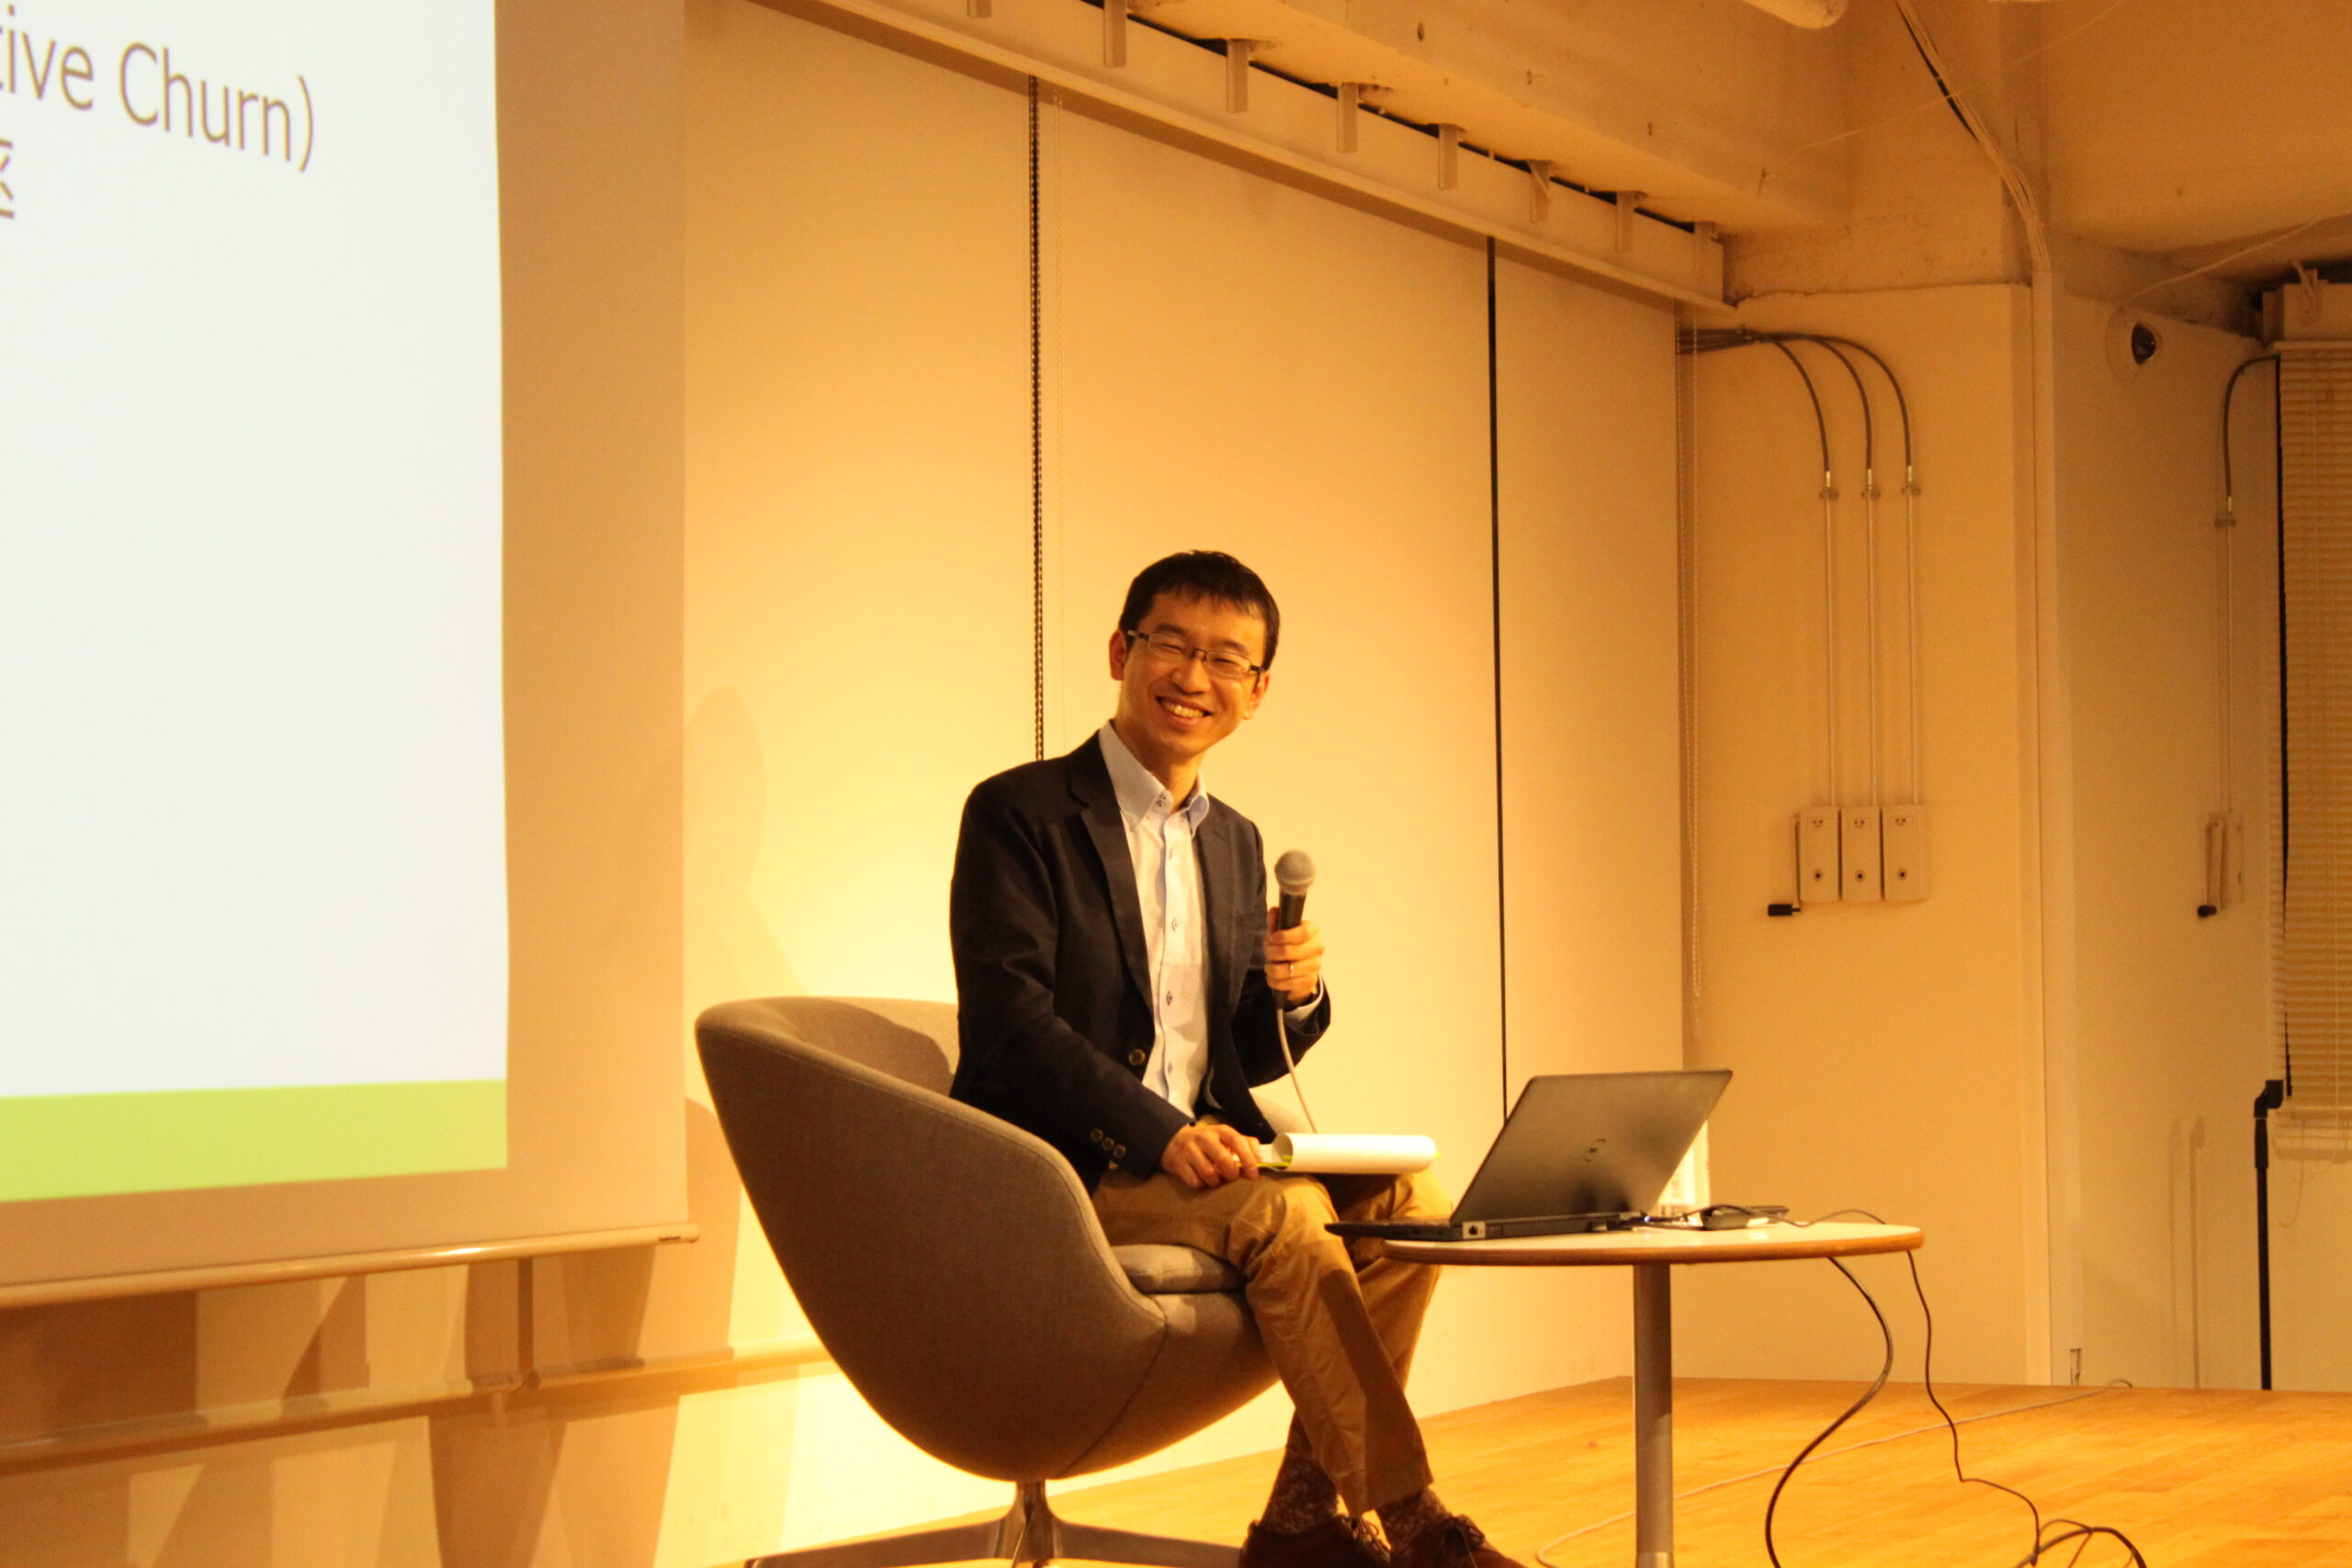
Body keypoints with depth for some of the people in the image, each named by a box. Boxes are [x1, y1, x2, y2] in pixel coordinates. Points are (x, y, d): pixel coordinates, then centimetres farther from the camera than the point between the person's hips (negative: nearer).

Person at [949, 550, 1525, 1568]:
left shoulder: (1235, 844, 17)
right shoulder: (1019, 816, -6)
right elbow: (1011, 1024, -17)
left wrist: (1296, 996, -5)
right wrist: (1162, 1134, -28)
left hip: (1196, 1156, 8)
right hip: (1063, 1173, -7)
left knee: (1408, 1203, -13)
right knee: (1284, 1211, -29)